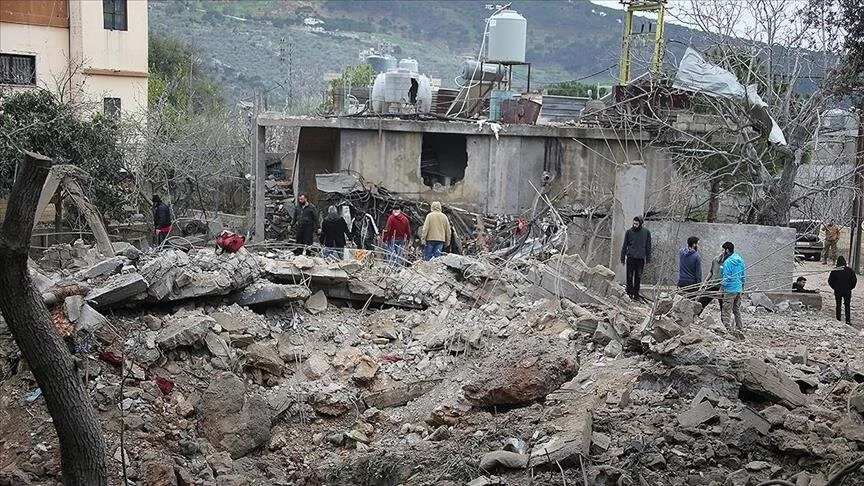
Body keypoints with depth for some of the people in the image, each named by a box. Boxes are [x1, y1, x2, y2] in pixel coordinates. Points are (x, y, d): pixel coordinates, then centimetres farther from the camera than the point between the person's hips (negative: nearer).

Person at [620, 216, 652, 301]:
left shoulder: (646, 232, 3)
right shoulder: (629, 232, 2)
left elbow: (648, 246, 9)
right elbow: (624, 245, 8)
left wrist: (648, 259, 6)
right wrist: (622, 258, 6)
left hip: (640, 258, 0)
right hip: (630, 258, 0)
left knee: (638, 277, 4)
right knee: (630, 276, 0)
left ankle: (636, 294, 10)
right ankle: (629, 293, 5)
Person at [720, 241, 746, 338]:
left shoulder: (727, 262, -17)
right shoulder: (740, 260, 8)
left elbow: (726, 278, -18)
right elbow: (744, 275, 15)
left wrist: (721, 286, -6)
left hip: (730, 289, -9)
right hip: (739, 289, 9)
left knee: (726, 312, -4)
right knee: (737, 310, 21)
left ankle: (728, 330, -9)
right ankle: (740, 328, 26)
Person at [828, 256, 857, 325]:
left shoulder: (834, 271, -8)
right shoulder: (849, 270, -7)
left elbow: (830, 281, -4)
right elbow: (854, 280, -3)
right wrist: (850, 287, 10)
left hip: (837, 291, 0)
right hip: (847, 291, 0)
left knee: (838, 306, 9)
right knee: (847, 306, 10)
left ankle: (838, 320, 9)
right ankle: (848, 321, 8)